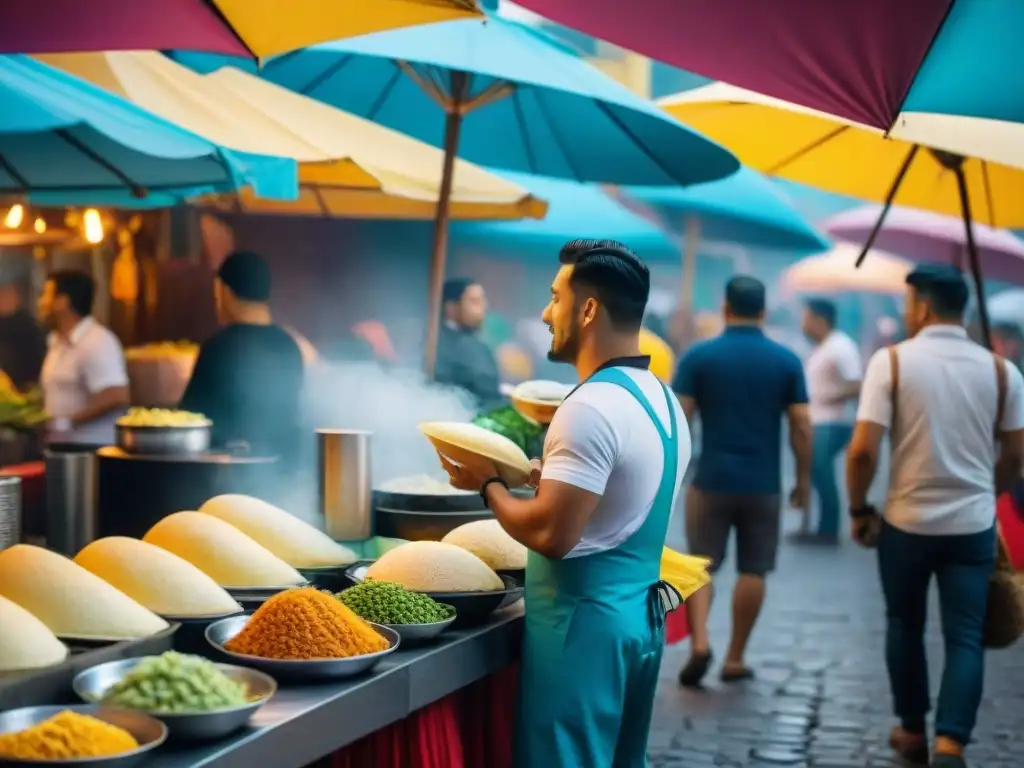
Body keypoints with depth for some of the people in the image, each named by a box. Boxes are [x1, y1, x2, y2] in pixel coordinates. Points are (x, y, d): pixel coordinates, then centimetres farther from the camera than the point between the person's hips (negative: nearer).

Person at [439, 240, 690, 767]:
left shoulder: (592, 407, -19)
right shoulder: (662, 399, 10)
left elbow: (551, 535, -24)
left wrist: (488, 483, -9)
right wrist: (548, 475, 15)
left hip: (585, 623, -9)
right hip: (638, 612, 10)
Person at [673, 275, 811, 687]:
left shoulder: (699, 356, -4)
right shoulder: (786, 360, 0)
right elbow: (802, 427, -1)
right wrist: (804, 477, 8)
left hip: (712, 479, -1)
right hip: (763, 484, 1)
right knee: (753, 571, 9)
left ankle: (699, 643, -9)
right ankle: (735, 658, 13)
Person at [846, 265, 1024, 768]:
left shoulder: (892, 359, -8)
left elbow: (863, 450, -14)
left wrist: (859, 509, 1)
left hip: (907, 521, -1)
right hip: (974, 524, 1)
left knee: (905, 626, 18)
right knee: (965, 637, 4)